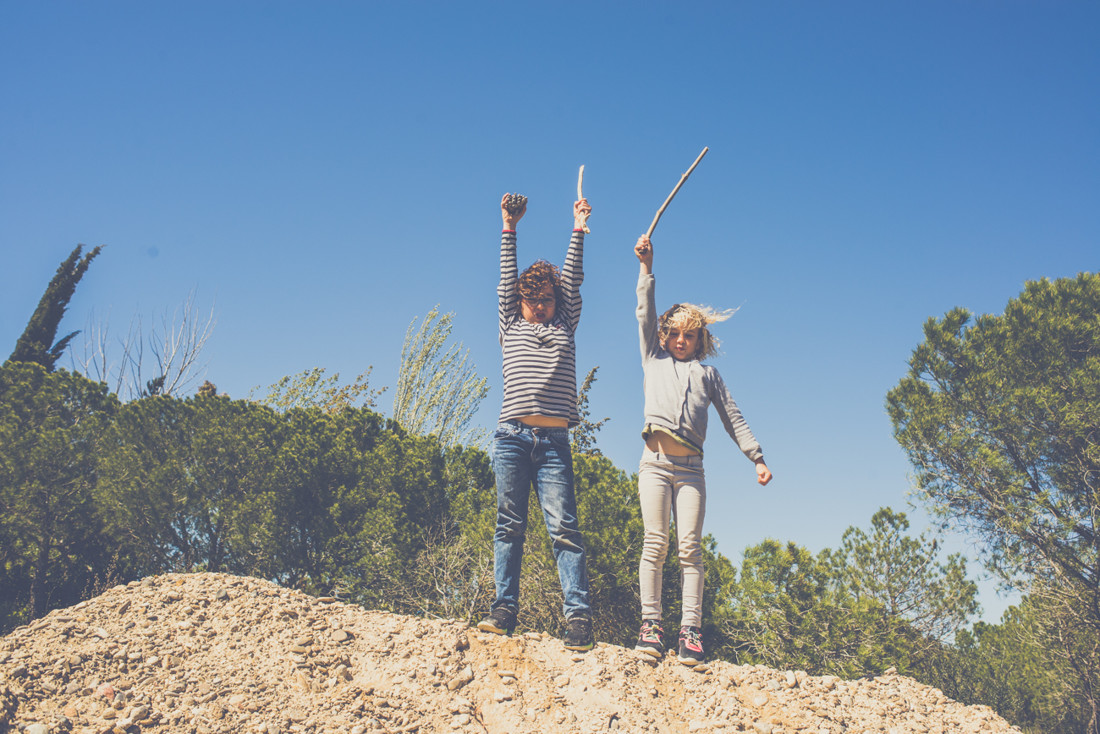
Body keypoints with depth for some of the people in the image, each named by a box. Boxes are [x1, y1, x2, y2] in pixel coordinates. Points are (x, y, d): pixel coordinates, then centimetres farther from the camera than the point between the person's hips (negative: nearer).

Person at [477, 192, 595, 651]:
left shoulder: (565, 327, 20)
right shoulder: (511, 327, 19)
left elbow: (572, 280, 20)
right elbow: (507, 278, 18)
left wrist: (578, 230, 24)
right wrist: (509, 227, 19)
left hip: (554, 441, 0)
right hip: (512, 436, 0)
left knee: (563, 527, -7)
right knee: (510, 524, -1)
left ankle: (578, 616, -12)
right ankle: (505, 609, 1)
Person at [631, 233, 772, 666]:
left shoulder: (708, 374, 25)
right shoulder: (654, 361, 23)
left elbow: (732, 418, 20)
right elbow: (646, 315, 16)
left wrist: (756, 457, 12)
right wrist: (646, 267, 9)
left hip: (691, 467, 1)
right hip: (655, 461, -1)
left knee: (690, 547, -7)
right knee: (655, 542, -9)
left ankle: (691, 632, -10)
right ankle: (650, 624, -10)